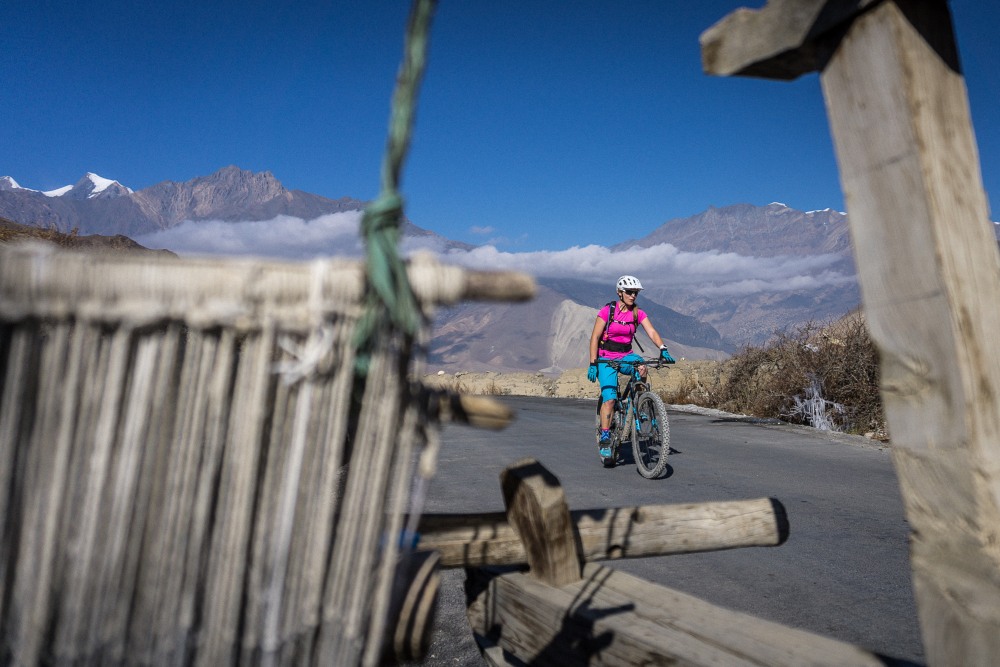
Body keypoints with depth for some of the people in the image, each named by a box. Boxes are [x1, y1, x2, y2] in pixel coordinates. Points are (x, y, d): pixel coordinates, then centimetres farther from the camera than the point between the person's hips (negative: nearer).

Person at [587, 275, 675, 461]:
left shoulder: (638, 313, 1)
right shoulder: (607, 311, -11)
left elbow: (651, 332, -11)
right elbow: (595, 337, -11)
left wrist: (663, 349, -30)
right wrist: (593, 363, -18)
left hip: (626, 356, 3)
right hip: (606, 358, -3)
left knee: (641, 367, -31)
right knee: (609, 398, -16)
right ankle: (605, 439, -7)